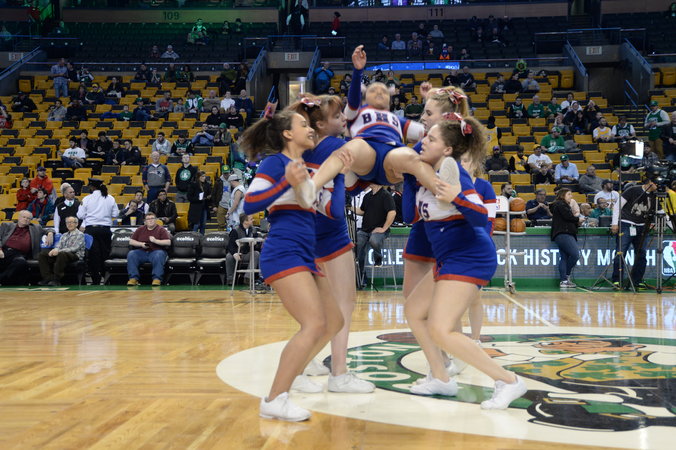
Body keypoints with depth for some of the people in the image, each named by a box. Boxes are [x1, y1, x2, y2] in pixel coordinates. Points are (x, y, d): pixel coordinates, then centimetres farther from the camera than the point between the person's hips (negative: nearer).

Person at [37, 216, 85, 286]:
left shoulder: (80, 235, 1)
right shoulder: (64, 235, 24)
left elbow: (74, 248, -12)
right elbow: (59, 246, 14)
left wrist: (59, 251, -25)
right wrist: (55, 250, -13)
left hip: (75, 256, -7)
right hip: (60, 254, 7)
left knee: (62, 254, -40)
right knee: (42, 254, -10)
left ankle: (56, 280, -36)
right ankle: (48, 278, -20)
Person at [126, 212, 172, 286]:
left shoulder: (161, 230, 9)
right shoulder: (140, 229, 19)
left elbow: (168, 242, -2)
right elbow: (131, 242, 16)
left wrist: (155, 241, -14)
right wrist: (141, 244, -3)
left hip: (156, 251, -3)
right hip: (141, 252, 3)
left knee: (158, 256, -38)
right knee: (131, 255, -26)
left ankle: (157, 278, -37)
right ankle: (133, 278, -28)